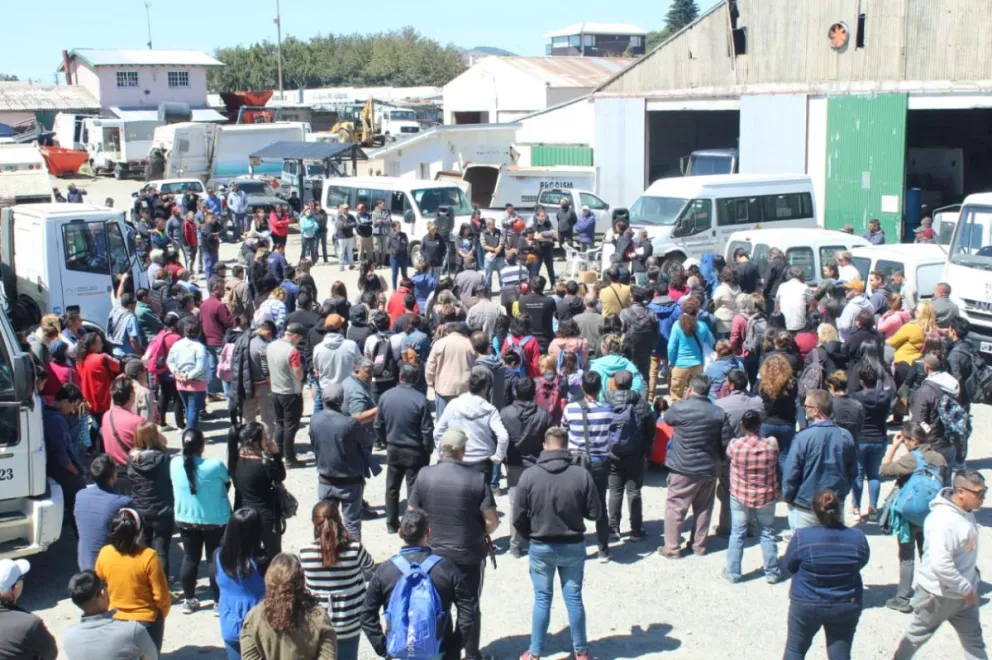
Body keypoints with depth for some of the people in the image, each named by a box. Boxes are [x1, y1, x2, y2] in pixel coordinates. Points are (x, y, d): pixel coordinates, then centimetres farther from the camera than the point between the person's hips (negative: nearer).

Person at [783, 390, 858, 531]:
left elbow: (790, 473, -13)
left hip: (805, 509, -4)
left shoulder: (803, 437, -19)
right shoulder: (845, 436, -4)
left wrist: (787, 497, 3)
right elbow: (853, 471, 7)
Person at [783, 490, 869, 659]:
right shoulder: (858, 537, -13)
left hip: (806, 605, -2)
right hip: (847, 607, 2)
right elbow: (861, 563, 5)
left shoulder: (801, 537, -20)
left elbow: (789, 565, -5)